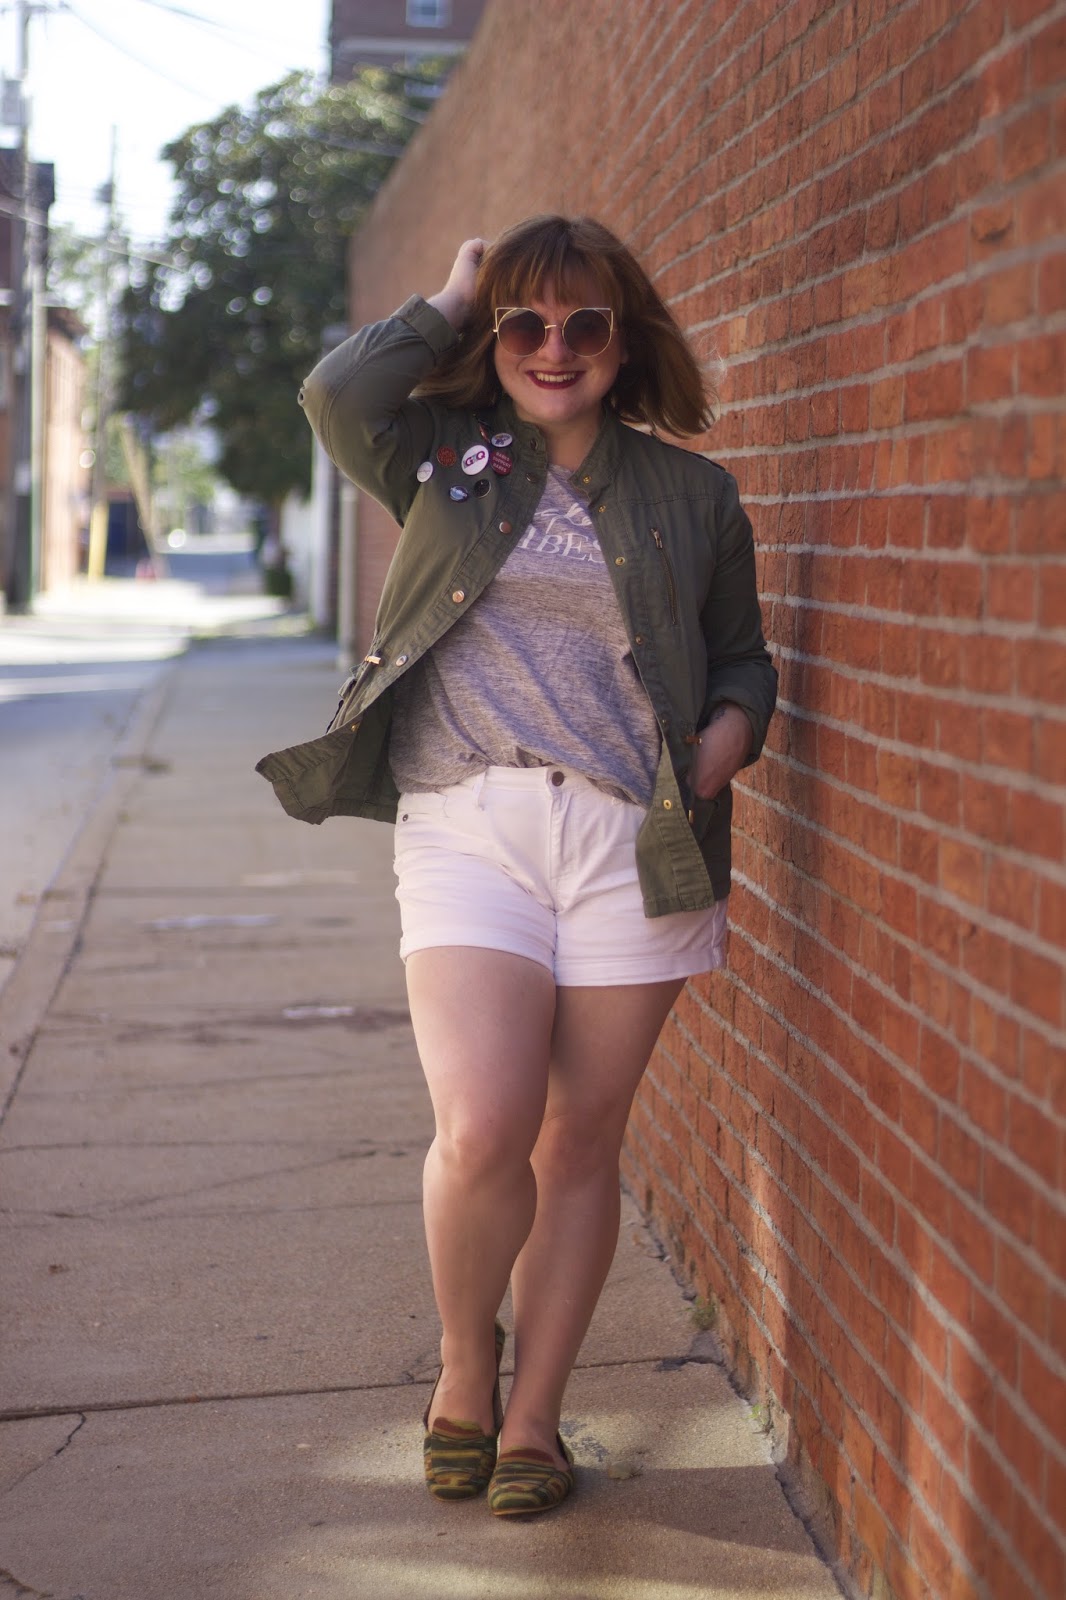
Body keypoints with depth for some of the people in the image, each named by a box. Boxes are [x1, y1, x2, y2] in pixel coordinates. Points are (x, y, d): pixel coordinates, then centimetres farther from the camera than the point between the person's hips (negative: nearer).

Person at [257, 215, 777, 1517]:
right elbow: (339, 394, -9)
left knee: (580, 1143, 5)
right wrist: (451, 300, 4)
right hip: (466, 825, -1)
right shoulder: (447, 460, 11)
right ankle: (463, 1374, 12)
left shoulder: (691, 495, 13)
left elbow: (741, 657, 20)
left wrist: (730, 732, -2)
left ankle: (531, 1416, 21)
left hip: (631, 838, 2)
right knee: (484, 1129, -16)